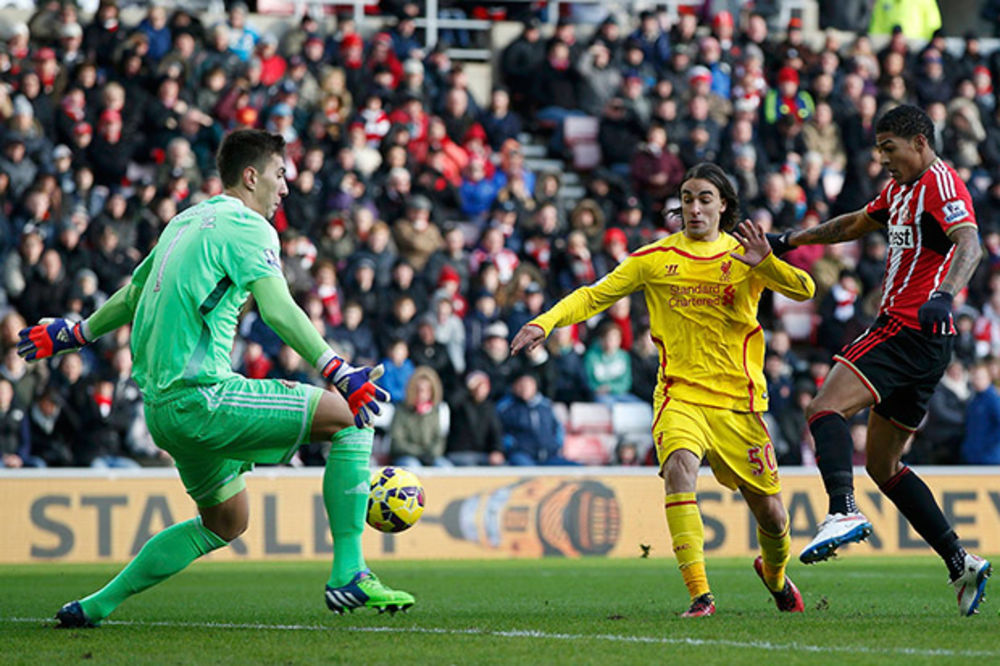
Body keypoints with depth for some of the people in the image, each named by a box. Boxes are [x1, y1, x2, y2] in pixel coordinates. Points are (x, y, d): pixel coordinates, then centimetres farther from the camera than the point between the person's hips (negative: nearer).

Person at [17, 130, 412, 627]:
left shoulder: (186, 222, 20)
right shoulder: (247, 226, -7)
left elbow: (133, 294, 31)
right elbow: (278, 309, -21)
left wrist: (75, 334, 46)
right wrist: (340, 373, -25)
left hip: (161, 403, 10)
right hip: (201, 396, -10)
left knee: (226, 522, 23)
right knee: (349, 416, -8)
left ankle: (95, 605, 22)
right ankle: (348, 576, -12)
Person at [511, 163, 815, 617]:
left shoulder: (745, 255, 3)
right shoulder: (657, 258, 4)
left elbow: (805, 291, -9)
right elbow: (596, 295, 6)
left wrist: (765, 262, -26)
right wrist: (546, 322, -9)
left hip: (738, 400, 1)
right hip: (680, 395, -1)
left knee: (770, 513, 5)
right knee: (679, 466, -32)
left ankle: (774, 574, 42)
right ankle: (699, 595, -33)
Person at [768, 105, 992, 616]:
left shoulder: (940, 184, -9)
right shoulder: (900, 189, 21)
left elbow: (969, 245, -27)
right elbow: (855, 225, 37)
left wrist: (944, 295, -44)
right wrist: (787, 241, 37)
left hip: (909, 330, -10)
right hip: (925, 343, 10)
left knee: (825, 408, -23)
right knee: (883, 465, 13)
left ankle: (844, 512, -43)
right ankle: (961, 564, 9)